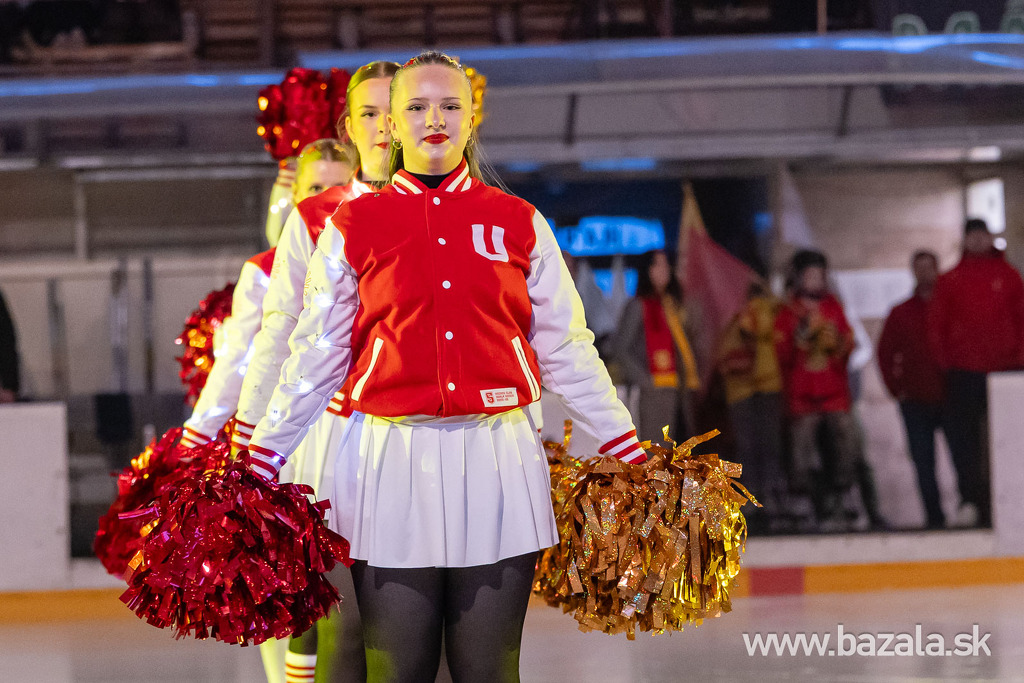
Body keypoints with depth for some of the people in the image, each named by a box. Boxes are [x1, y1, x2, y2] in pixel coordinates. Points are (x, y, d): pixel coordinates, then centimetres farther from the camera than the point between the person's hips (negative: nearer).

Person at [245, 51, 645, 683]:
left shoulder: (519, 224, 9)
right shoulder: (354, 225, 6)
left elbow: (566, 350, 12)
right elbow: (316, 357, 10)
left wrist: (630, 454, 10)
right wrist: (259, 461, 8)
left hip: (497, 461, 1)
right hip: (393, 461, -1)